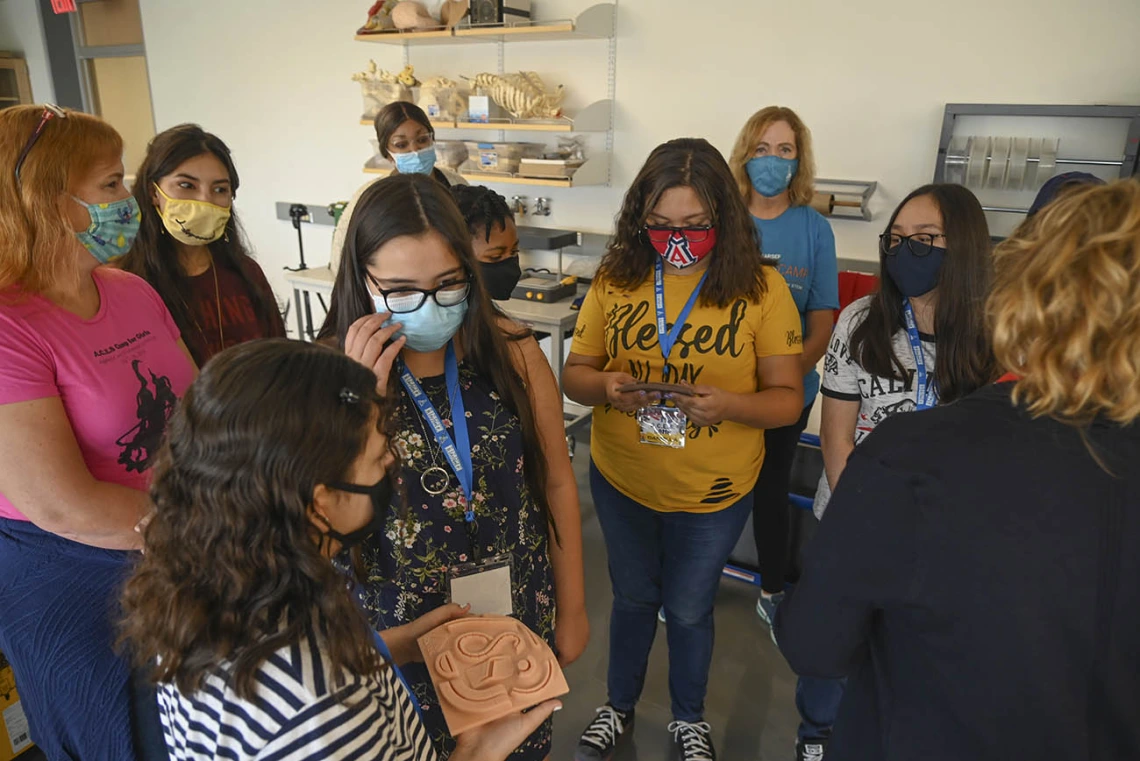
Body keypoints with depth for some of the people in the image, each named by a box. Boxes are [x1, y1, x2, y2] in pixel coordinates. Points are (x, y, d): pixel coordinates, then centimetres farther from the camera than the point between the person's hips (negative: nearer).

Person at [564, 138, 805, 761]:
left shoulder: (760, 287, -13)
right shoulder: (615, 279, -8)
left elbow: (787, 398, -11)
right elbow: (573, 373, -2)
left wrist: (728, 405, -31)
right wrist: (605, 388, -25)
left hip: (713, 493, -1)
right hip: (620, 480, 2)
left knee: (689, 608, 19)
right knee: (633, 597, 22)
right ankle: (619, 707, 49)